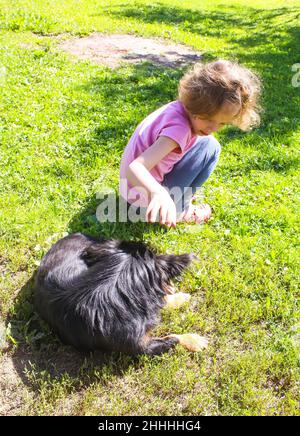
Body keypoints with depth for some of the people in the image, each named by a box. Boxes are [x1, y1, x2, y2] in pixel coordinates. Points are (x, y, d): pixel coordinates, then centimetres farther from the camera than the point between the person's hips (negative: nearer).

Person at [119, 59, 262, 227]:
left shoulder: (182, 108, -6)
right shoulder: (179, 128, -30)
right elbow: (134, 168, -41)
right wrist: (159, 193, -57)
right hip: (147, 200, -9)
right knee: (210, 147, -14)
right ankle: (178, 210, -3)